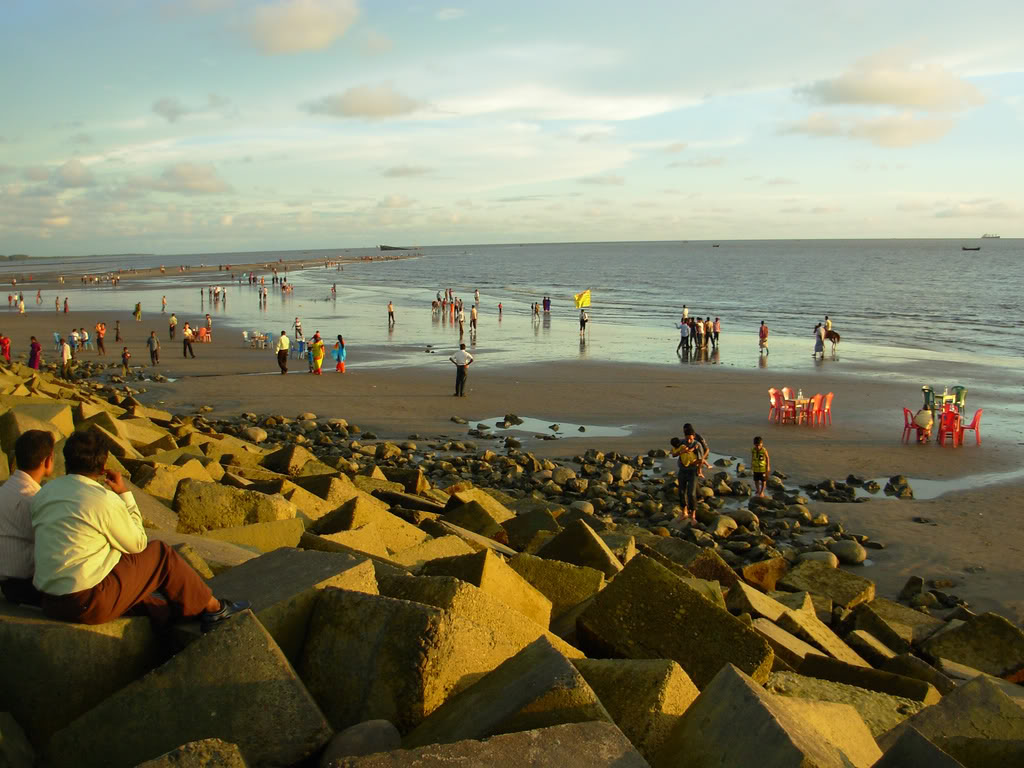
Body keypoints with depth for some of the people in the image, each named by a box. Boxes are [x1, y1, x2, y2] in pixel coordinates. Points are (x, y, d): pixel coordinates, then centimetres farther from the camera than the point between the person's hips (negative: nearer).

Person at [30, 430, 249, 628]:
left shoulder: (43, 494, 7)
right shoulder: (104, 500, -14)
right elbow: (138, 544, 0)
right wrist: (125, 494, 6)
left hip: (50, 603, 7)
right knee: (161, 554, 7)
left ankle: (171, 615, 36)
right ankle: (212, 608, 21)